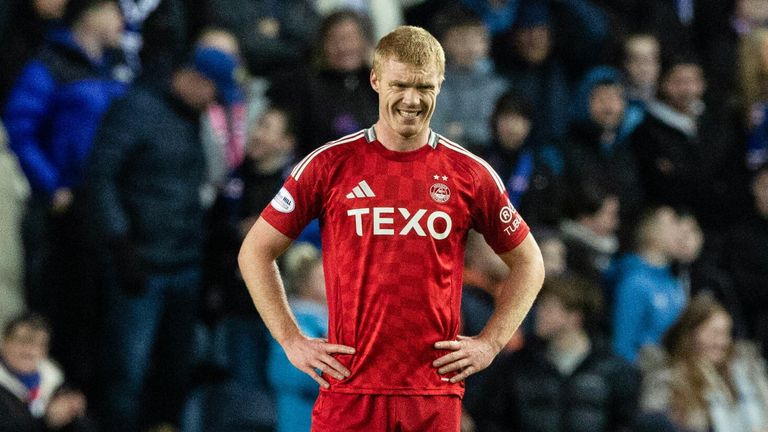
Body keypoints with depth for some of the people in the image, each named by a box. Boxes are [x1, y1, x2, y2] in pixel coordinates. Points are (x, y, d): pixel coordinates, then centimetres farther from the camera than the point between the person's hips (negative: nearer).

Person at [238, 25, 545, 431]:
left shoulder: (470, 174, 6)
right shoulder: (329, 165, 2)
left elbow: (528, 262, 17)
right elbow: (255, 251, 9)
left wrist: (489, 343, 7)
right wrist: (292, 341, 2)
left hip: (435, 393, 1)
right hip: (348, 388, -1)